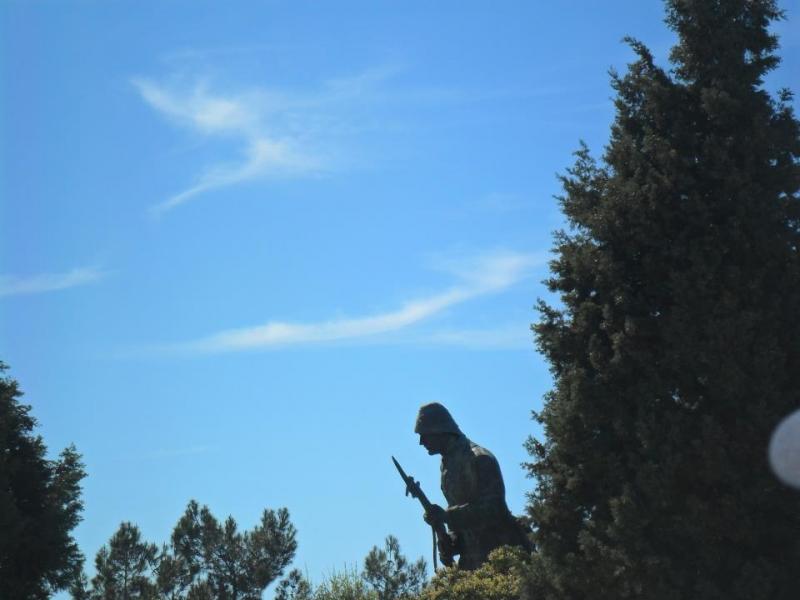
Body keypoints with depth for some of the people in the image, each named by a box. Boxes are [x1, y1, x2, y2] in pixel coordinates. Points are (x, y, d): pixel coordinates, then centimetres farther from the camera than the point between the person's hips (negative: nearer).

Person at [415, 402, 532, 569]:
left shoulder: (478, 459, -16)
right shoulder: (447, 464, 14)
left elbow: (491, 508, -25)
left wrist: (446, 515, -25)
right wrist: (452, 541, 3)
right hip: (472, 553, 9)